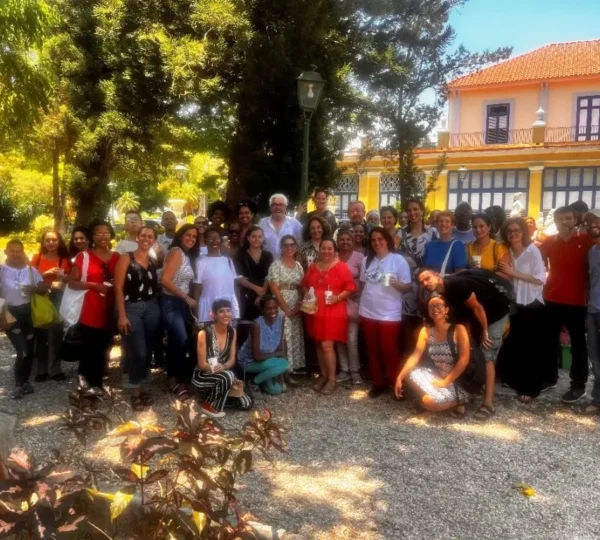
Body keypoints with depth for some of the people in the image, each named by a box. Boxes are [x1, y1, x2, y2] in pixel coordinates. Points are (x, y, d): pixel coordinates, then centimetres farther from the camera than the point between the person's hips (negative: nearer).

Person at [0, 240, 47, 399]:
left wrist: (34, 288, -18)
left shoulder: (31, 270, 5)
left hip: (29, 313, 3)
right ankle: (19, 385, 6)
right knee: (22, 351, -10)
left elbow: (44, 288, 3)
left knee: (30, 350, 7)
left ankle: (25, 381, 25)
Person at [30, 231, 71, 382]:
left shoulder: (64, 259, 7)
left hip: (58, 298, 0)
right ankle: (41, 370, 6)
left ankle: (55, 369, 5)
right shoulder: (37, 258, 6)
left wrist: (63, 277, -11)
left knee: (56, 332, -2)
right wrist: (46, 273, -16)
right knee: (41, 333, -3)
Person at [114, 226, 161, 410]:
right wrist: (121, 315, -14)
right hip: (131, 308, -5)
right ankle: (135, 393, 8)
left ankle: (139, 387, 22)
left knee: (148, 350, 7)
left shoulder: (153, 261, 11)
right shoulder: (126, 258, -4)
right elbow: (118, 287, -10)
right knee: (138, 352, -6)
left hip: (152, 308, 5)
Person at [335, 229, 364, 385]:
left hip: (353, 302, -3)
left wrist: (363, 300, -8)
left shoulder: (359, 257, -4)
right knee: (339, 338, 8)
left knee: (352, 339, -2)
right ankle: (344, 369, 20)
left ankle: (355, 370, 13)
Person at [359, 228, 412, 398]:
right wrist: (360, 306, 12)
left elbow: (407, 287, -7)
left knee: (389, 350, -1)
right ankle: (378, 382, 22)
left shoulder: (398, 260, -6)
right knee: (372, 350, 10)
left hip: (389, 314, -4)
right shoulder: (367, 260, 8)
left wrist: (395, 283, -26)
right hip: (368, 313, 5)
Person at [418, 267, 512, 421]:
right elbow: (464, 314, 7)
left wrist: (485, 332, -13)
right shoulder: (446, 294, 0)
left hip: (497, 311, -9)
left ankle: (488, 404, -12)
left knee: (487, 357, -13)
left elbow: (477, 307, -22)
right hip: (478, 317, 9)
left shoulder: (456, 284, -27)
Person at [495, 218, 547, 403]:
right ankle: (518, 382, 27)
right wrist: (506, 272, -4)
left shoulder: (533, 251, -11)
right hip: (515, 305, 5)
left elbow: (541, 279, -18)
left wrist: (514, 273, -19)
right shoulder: (507, 252, 6)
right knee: (513, 347, 11)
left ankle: (530, 388, 10)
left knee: (532, 349, 0)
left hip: (533, 305, -5)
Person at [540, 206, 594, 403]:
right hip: (552, 299, 4)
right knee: (550, 340, 14)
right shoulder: (548, 242, 4)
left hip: (576, 300, -3)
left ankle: (578, 385, 14)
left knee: (577, 343, 6)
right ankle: (550, 377, 29)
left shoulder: (586, 239, -5)